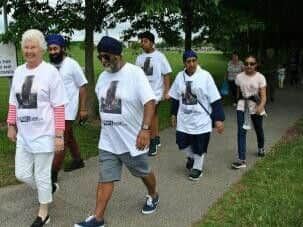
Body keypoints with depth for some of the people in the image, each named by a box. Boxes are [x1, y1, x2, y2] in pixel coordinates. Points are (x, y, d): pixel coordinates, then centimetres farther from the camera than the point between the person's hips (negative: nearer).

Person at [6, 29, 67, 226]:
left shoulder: (50, 72, -11)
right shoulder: (18, 72, 7)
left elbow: (59, 107, -12)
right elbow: (14, 103, 15)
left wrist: (59, 135, -14)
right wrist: (11, 125, 13)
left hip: (44, 134, -6)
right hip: (23, 134, 6)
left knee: (42, 175, 6)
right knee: (22, 174, 12)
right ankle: (46, 190, 42)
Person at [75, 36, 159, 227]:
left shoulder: (135, 73, -16)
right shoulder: (103, 77, 6)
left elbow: (149, 101, -24)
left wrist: (145, 129, -33)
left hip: (132, 140, -5)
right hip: (108, 142, 5)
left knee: (144, 172, 17)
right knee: (105, 179, 6)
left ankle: (153, 196, 45)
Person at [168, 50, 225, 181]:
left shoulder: (205, 76, -13)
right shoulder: (180, 76, 0)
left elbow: (215, 100, -12)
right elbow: (175, 98, 12)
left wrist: (219, 119, -14)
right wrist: (174, 114, 17)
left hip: (201, 120, -3)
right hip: (184, 120, 4)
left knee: (199, 146, 7)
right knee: (182, 143, 8)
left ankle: (197, 168, 32)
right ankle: (191, 157, 41)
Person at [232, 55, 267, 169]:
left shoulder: (260, 77, -11)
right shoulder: (239, 77, -2)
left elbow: (263, 96, -16)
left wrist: (261, 107, -33)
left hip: (256, 107, -1)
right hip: (242, 107, 1)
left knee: (258, 130, 18)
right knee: (241, 131, -11)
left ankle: (261, 148, 50)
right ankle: (242, 159, -12)